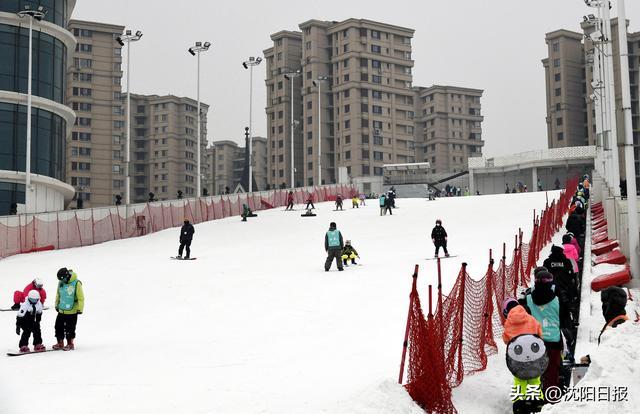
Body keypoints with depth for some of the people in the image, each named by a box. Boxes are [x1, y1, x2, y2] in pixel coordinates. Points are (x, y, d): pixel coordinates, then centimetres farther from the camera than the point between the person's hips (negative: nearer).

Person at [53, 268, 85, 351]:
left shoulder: (76, 283, -14)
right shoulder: (61, 283, 3)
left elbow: (81, 298, -12)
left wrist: (80, 309, -14)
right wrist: (57, 305, 22)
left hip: (72, 312, -6)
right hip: (61, 311, 6)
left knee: (70, 329, 2)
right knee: (58, 327, 11)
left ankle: (70, 344, 16)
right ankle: (60, 343, 24)